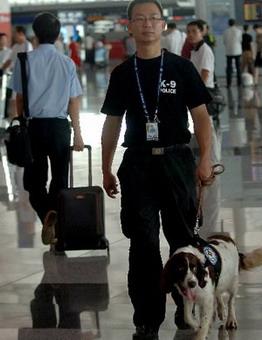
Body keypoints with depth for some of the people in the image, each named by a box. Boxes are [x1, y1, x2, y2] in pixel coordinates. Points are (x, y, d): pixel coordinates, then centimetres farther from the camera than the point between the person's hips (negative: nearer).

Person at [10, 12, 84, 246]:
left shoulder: (25, 61, -5)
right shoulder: (67, 63, -2)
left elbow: (20, 98, 0)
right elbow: (73, 102, 1)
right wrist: (77, 133, 9)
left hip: (34, 124, 0)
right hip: (59, 125, 0)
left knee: (35, 177, 8)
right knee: (60, 175, 13)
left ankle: (46, 213, -17)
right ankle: (55, 214, 2)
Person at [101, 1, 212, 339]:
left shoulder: (181, 68, 1)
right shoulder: (123, 74, 6)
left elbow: (200, 115, 2)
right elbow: (112, 123, 12)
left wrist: (205, 158, -8)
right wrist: (106, 170, 11)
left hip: (177, 160, -1)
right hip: (137, 164, 1)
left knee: (182, 236, 7)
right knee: (143, 243, 1)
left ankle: (187, 306, 23)